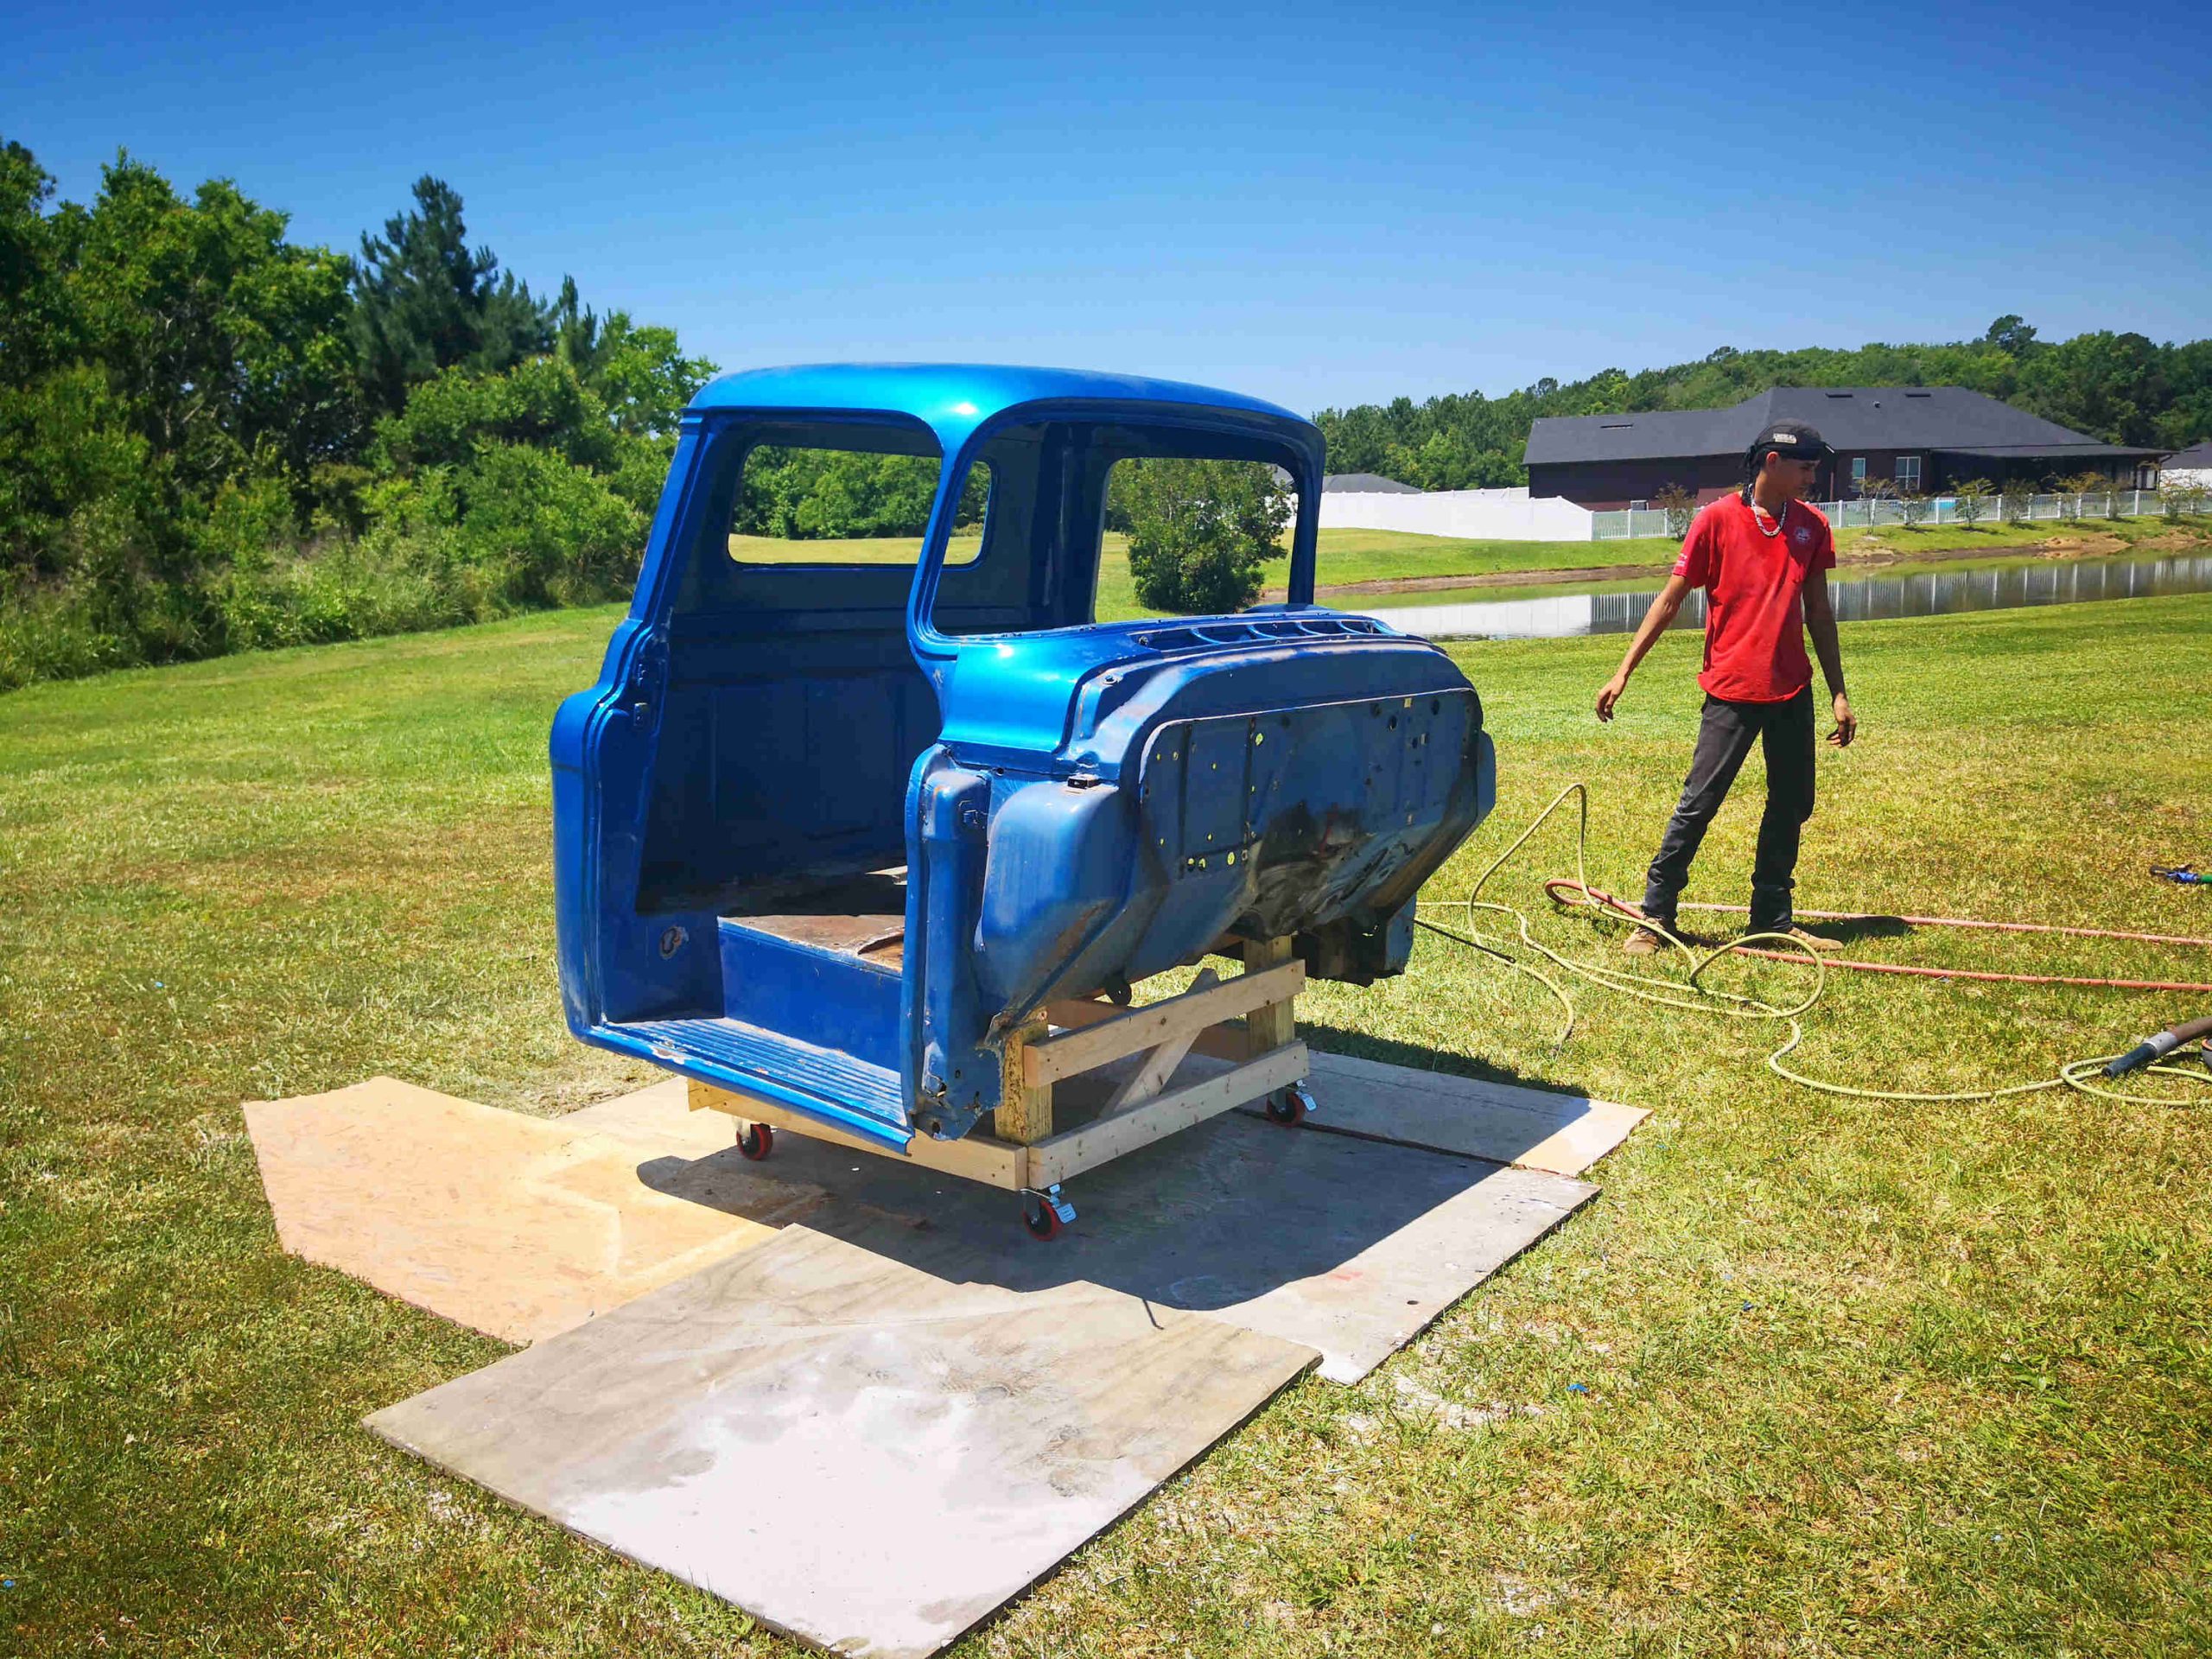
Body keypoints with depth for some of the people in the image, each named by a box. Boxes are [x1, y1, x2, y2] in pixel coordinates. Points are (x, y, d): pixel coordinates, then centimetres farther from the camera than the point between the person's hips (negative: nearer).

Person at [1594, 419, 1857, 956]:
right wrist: (1623, 673, -8)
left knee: (1792, 806, 10)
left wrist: (1839, 695, 12)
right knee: (1698, 804, -4)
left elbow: (1818, 613, 13)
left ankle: (1773, 917, 23)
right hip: (1732, 691, -5)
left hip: (1793, 690, 5)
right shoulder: (1718, 519, -7)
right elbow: (1669, 600, -4)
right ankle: (1655, 916, 6)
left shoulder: (1811, 524, 7)